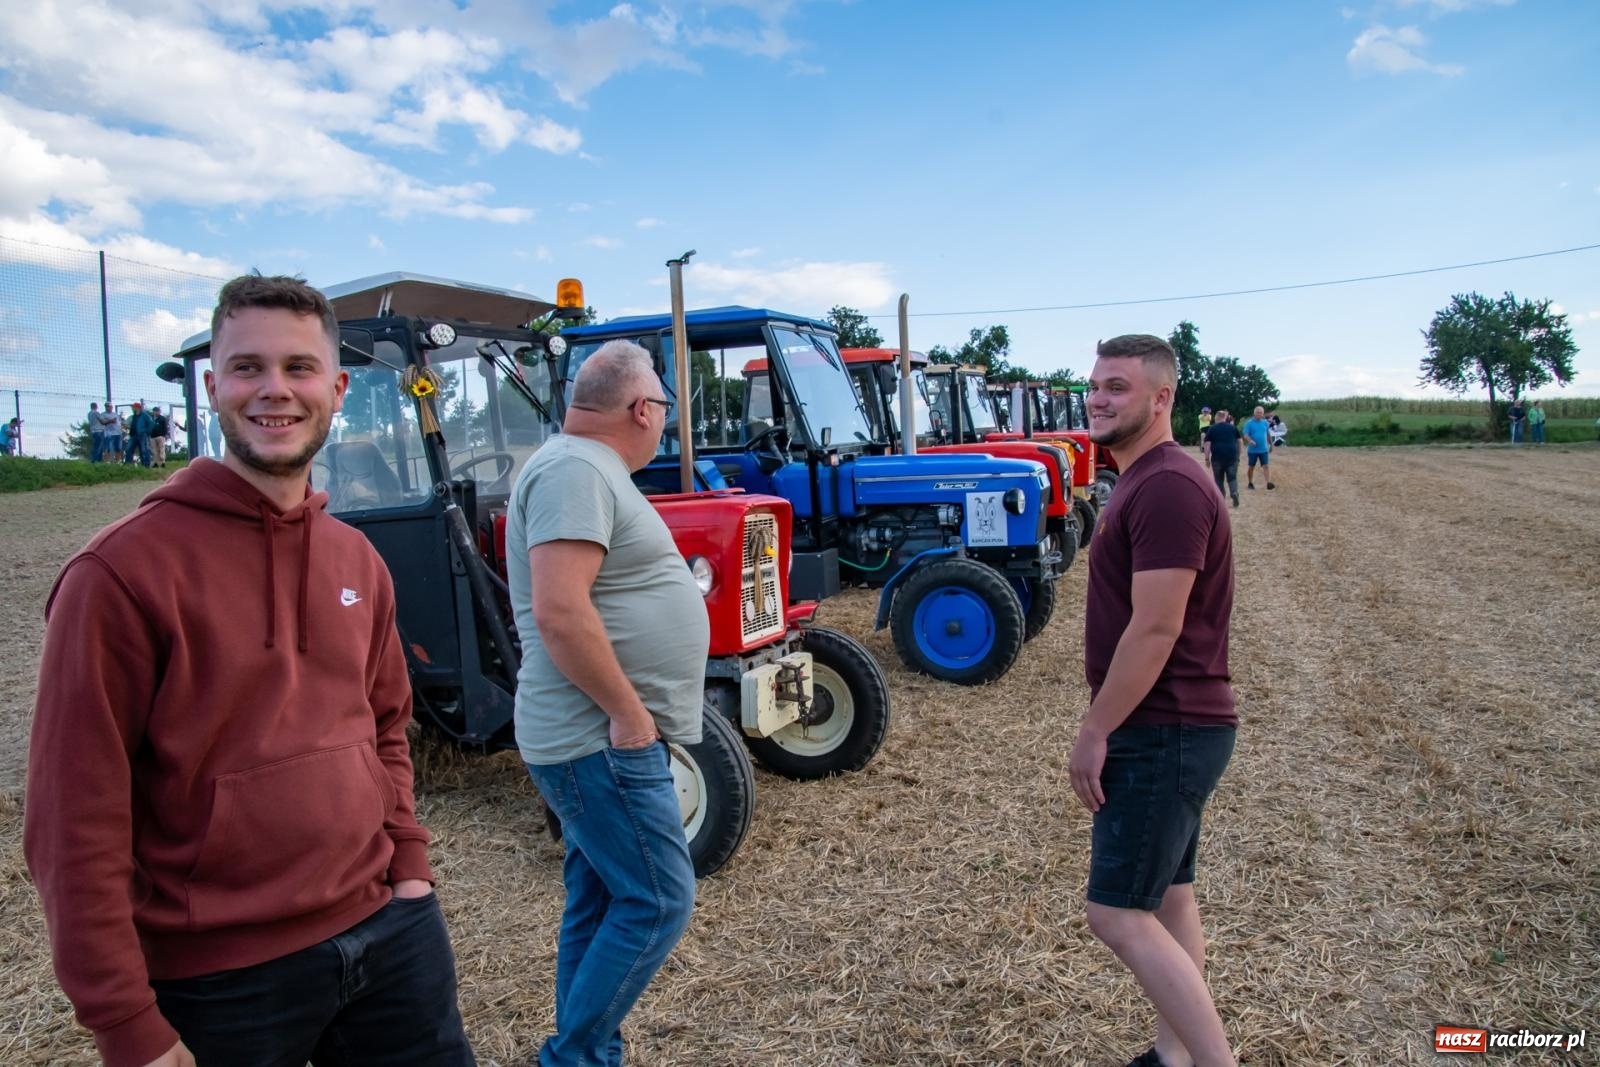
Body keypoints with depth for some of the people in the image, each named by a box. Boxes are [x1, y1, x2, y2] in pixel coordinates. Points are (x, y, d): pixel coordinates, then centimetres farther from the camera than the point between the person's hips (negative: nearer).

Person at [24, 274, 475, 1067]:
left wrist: (409, 862, 6)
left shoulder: (358, 560, 4)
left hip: (390, 928, 5)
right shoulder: (125, 570, -15)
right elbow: (76, 825, -13)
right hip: (222, 975, -5)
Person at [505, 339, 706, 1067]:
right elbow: (560, 612, -29)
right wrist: (627, 712, -21)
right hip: (600, 739, -10)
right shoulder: (575, 470, -18)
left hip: (605, 734, 10)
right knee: (657, 902, -2)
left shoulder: (589, 469, 15)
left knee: (602, 906, 17)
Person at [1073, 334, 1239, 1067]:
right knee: (1165, 897, 17)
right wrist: (1110, 725, 19)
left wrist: (1095, 731, -18)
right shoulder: (1144, 482, 13)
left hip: (1163, 732, -10)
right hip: (1167, 727, 10)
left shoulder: (1166, 487, -20)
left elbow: (1155, 629, -25)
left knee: (1118, 913, -5)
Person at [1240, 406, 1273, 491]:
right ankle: (1250, 483, 23)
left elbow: (1268, 434, 16)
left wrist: (1271, 444, 20)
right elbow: (1246, 435, -13)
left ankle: (1269, 483, -14)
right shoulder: (1249, 423, -6)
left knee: (1266, 466, -8)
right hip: (1252, 450, -2)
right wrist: (1250, 440, -32)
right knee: (1251, 467, 9)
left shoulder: (1265, 423, 6)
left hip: (1264, 449, 2)